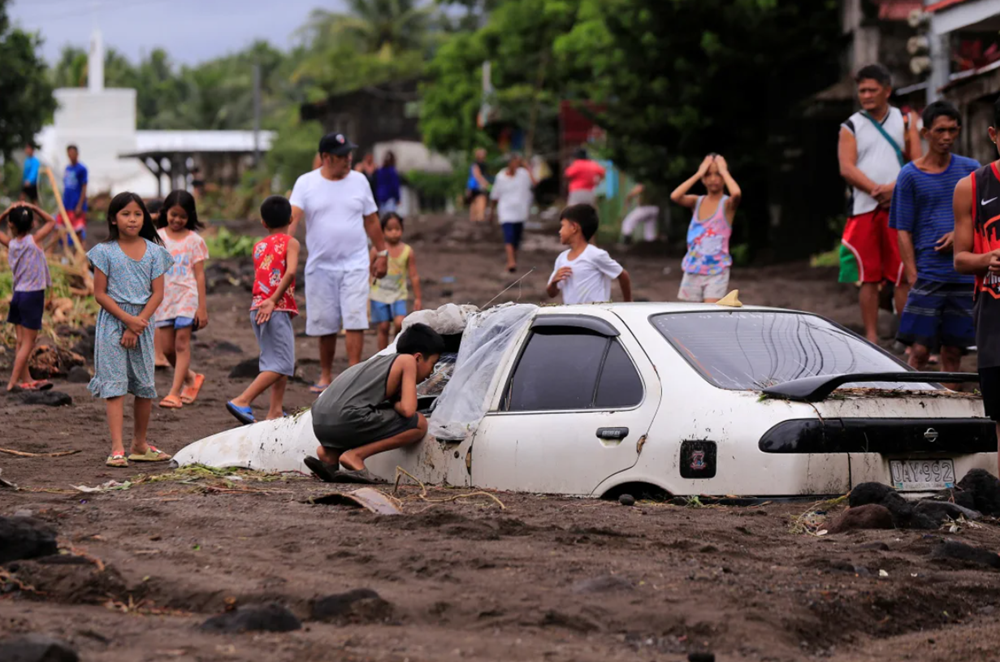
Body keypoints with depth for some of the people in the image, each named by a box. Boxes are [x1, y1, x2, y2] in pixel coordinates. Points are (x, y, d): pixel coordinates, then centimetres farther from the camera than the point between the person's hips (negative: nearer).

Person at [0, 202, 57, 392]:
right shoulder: (34, 240, -10)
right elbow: (51, 221, 3)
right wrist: (33, 208, -2)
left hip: (18, 294, 5)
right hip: (33, 295, -5)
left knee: (21, 342, 11)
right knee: (28, 343, -2)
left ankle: (26, 380, 16)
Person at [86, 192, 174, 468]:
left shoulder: (153, 252, 4)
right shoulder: (105, 252, -2)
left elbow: (157, 293, 0)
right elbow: (100, 294, -5)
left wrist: (138, 325, -11)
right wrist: (127, 319, -15)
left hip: (143, 323, 3)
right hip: (112, 323, -3)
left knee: (146, 386, 7)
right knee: (114, 385, -8)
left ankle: (139, 444, 22)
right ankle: (117, 449, -13)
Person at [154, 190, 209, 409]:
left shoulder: (194, 241, 1)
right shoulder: (157, 237, 7)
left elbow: (199, 275, -1)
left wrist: (202, 308, -5)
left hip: (187, 297, -3)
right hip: (164, 298, 3)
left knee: (182, 344, -8)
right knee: (167, 348, 2)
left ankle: (175, 392, -8)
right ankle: (191, 378, 26)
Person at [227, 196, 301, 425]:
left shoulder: (258, 246, 16)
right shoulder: (290, 242, -2)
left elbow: (258, 277, 9)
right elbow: (291, 271, -18)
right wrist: (273, 300, -18)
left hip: (258, 308, 7)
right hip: (277, 309, -7)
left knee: (279, 362, 16)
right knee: (281, 365, -7)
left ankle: (275, 412, 13)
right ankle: (242, 401, -16)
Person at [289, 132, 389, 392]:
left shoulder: (359, 181, 5)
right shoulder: (306, 183, -1)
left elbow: (371, 220, 13)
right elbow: (293, 216, -13)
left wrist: (382, 252, 14)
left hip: (355, 264, 0)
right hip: (320, 265, 0)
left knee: (355, 319, -10)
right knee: (324, 324, 6)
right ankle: (325, 374, 20)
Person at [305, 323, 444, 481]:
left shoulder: (380, 360, 30)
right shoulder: (408, 360, 6)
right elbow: (408, 410, -4)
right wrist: (395, 404, 15)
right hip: (347, 419, -9)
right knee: (420, 424, 2)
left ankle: (330, 453, 12)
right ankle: (355, 455, -7)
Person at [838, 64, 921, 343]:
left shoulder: (905, 121, 11)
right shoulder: (851, 126, 9)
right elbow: (847, 168, -2)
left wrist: (895, 188, -13)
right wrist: (877, 191, -14)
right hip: (864, 209, 0)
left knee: (903, 276, -3)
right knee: (868, 278, 0)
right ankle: (871, 338, 5)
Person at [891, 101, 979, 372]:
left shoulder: (971, 169, 9)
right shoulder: (910, 175, 1)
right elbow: (904, 232, 0)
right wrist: (913, 278, -9)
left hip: (964, 276, 3)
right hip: (928, 276, -3)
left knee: (953, 351, 6)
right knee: (920, 350, -9)